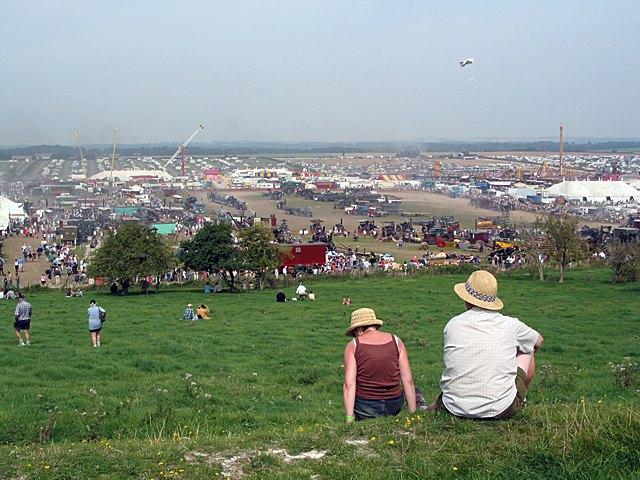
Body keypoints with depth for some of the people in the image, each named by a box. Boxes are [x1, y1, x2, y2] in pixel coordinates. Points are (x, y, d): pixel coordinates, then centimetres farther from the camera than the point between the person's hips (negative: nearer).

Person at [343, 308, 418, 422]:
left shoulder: (353, 346, -2)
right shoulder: (396, 341, 5)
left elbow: (349, 385, -10)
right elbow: (408, 381, 2)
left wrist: (349, 418, -10)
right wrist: (412, 413, 6)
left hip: (365, 408, -1)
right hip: (395, 406, 1)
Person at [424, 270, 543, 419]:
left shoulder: (452, 325, -1)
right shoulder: (510, 325, -3)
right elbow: (539, 341, 20)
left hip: (456, 408, 2)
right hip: (501, 410, -1)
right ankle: (521, 403, 38)